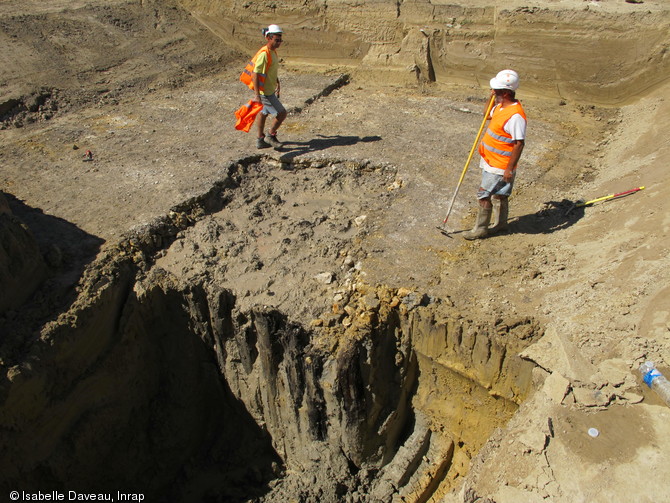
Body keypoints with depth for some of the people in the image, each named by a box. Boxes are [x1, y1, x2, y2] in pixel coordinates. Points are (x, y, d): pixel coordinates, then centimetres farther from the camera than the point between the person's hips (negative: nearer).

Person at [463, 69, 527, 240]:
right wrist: (493, 98, 9)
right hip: (490, 161, 10)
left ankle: (480, 229, 13)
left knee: (484, 195, -1)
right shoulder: (501, 106, 4)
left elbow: (519, 144, -25)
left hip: (498, 166, -10)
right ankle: (501, 223, 38)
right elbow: (488, 116, 25)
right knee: (499, 195, 21)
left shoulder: (515, 116, -26)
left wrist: (510, 168, -24)